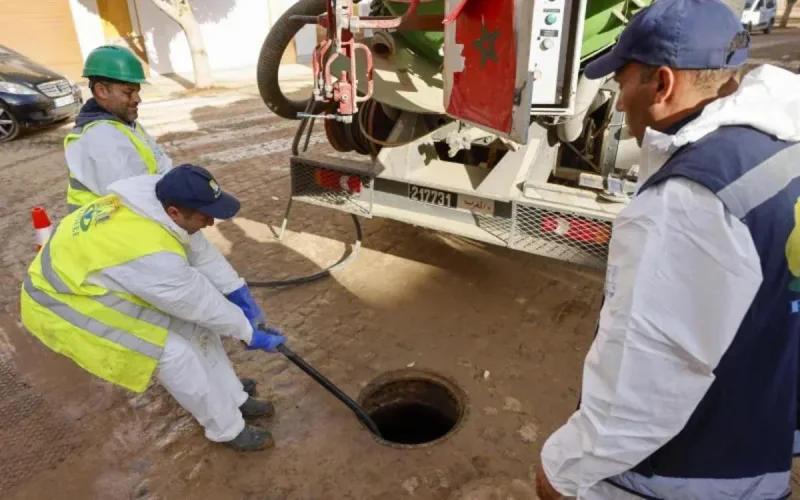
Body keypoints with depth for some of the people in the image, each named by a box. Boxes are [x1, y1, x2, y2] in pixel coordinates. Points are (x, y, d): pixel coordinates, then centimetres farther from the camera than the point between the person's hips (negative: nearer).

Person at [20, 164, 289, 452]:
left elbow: (200, 251, -3)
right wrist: (249, 333, -12)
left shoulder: (154, 198, -15)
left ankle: (234, 400, 20)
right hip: (64, 301, -8)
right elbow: (201, 303, -25)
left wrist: (238, 291, -2)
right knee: (174, 353, -16)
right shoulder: (152, 254, -38)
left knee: (191, 325, 4)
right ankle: (227, 428, 5)